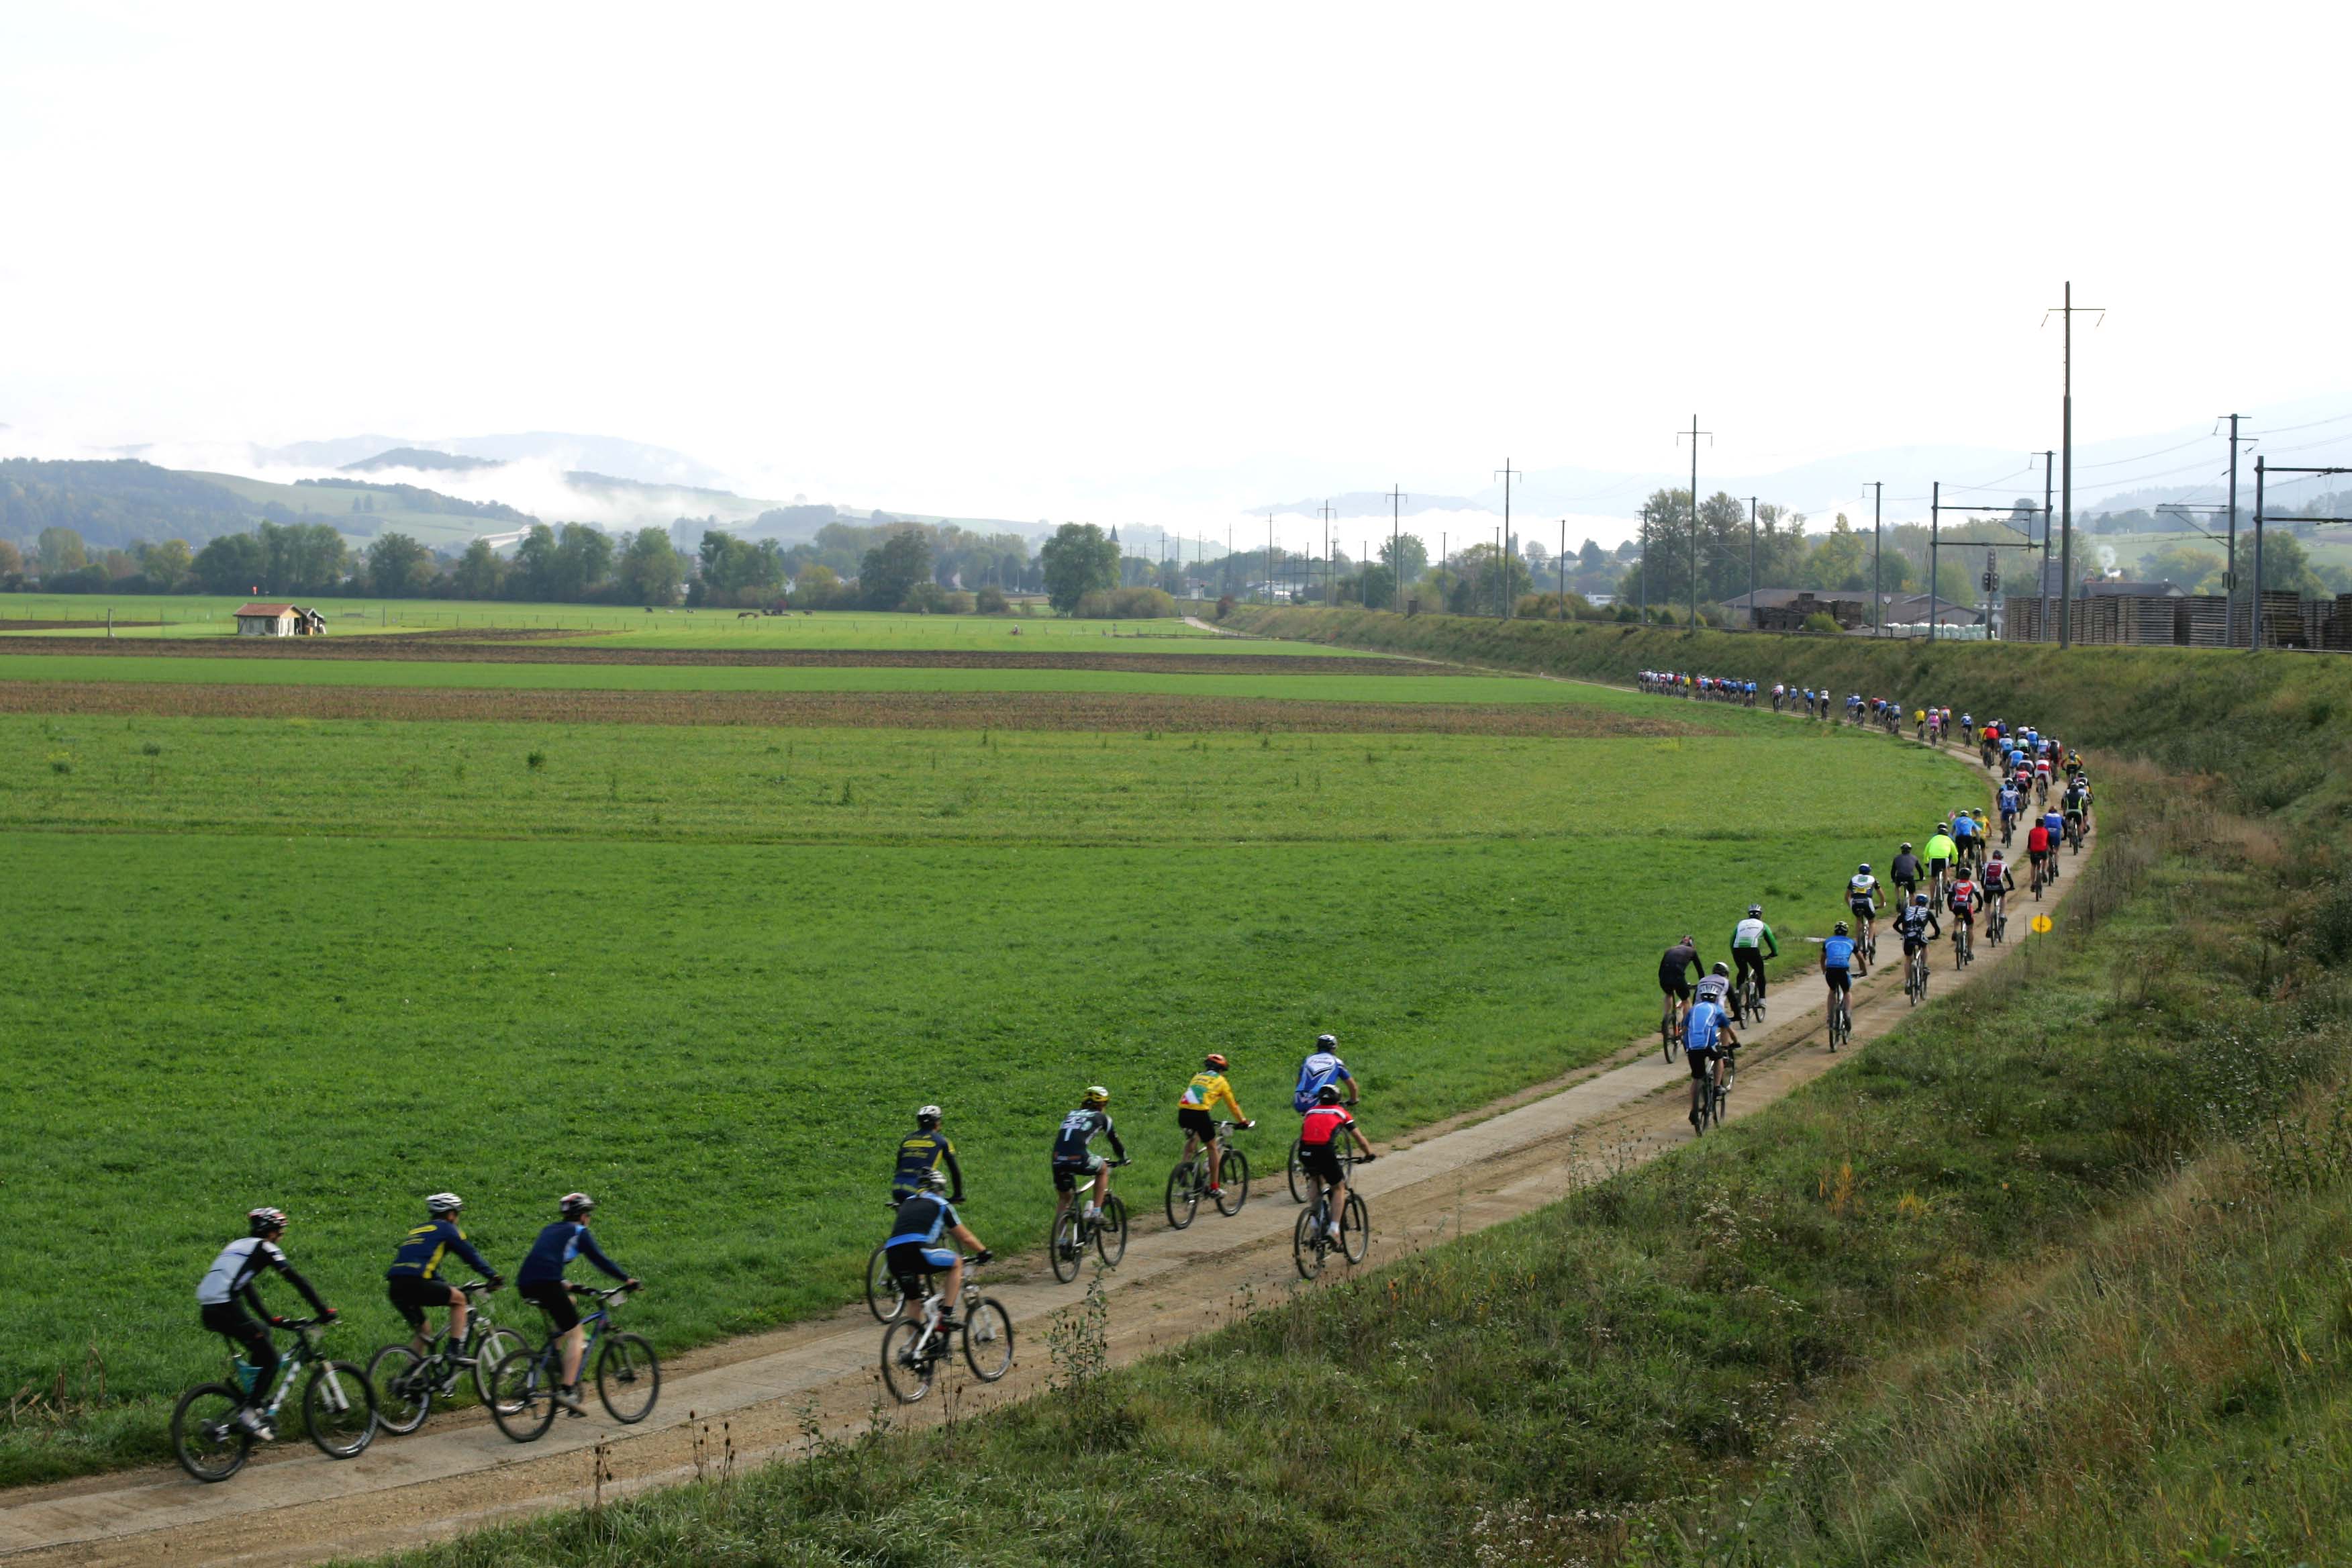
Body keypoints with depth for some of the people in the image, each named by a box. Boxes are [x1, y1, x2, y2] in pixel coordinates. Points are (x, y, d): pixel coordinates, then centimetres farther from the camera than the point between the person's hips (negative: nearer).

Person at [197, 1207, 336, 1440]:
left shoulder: (238, 1246, 28)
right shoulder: (265, 1249, 5)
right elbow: (296, 1281, 0)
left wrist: (270, 1320, 36)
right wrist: (323, 1311, 3)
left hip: (207, 1309, 8)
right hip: (227, 1307, -8)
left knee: (262, 1333, 27)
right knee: (270, 1359, 2)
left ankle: (251, 1399, 22)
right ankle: (249, 1412, -9)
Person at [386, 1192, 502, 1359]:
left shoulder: (416, 1231, 32)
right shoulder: (446, 1228, 10)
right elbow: (470, 1255, 7)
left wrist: (449, 1288, 42)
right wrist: (493, 1276, 13)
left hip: (394, 1287, 8)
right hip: (415, 1283, -8)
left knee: (422, 1330, 23)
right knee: (459, 1299, 11)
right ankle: (455, 1352, 1)